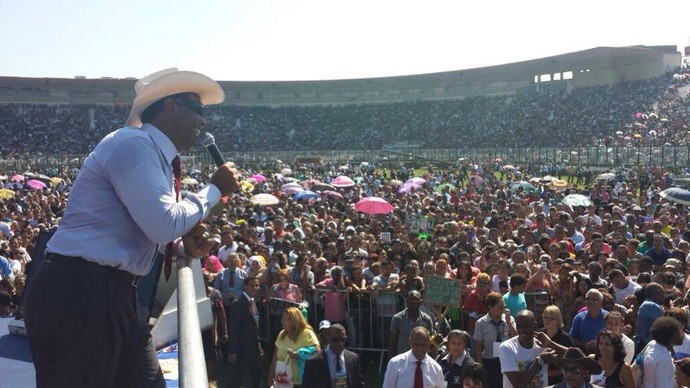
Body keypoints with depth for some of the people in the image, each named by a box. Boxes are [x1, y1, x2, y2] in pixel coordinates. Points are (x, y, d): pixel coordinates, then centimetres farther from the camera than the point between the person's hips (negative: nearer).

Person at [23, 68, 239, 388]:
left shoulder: (154, 155, 16)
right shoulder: (133, 143, -14)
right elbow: (164, 225, -22)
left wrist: (185, 247, 5)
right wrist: (214, 189, -9)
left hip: (115, 293, 10)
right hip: (76, 296, -10)